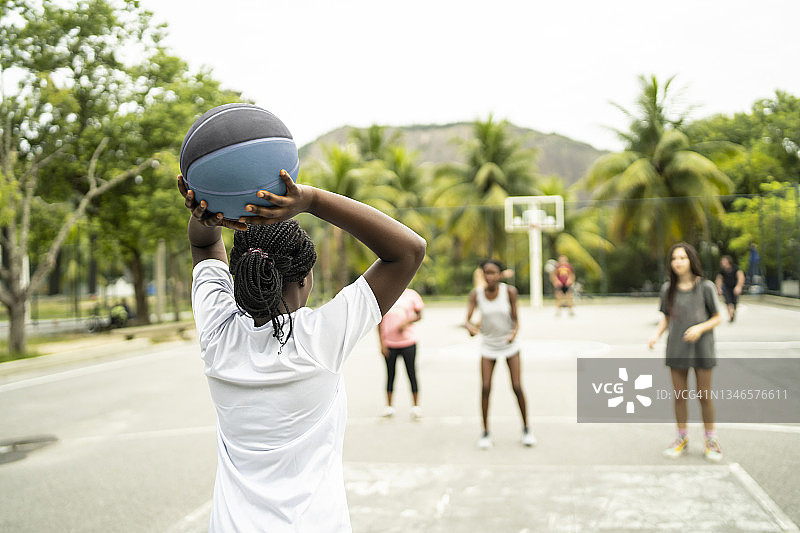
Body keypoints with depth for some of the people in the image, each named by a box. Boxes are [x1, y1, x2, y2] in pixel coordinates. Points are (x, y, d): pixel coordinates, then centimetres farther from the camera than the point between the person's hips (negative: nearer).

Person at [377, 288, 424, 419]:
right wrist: (382, 343, 1)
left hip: (408, 341, -1)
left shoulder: (411, 294, 2)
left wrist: (406, 322, -14)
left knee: (411, 373, 2)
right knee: (390, 374, 6)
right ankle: (388, 406, 18)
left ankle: (416, 406, 12)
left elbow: (418, 315, 6)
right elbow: (380, 322, 6)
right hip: (389, 343, 1)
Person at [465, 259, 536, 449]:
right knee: (485, 388, -6)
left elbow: (515, 319, -9)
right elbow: (467, 320, -15)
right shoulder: (476, 294, -10)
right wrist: (471, 327, -38)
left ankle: (526, 429, 17)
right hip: (488, 346, 1)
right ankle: (485, 432, 9)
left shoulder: (509, 291, -13)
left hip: (509, 345, -1)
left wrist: (514, 332, -30)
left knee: (517, 387, -4)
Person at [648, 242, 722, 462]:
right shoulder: (668, 289, 3)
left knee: (704, 396, 6)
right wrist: (656, 334, -8)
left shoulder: (706, 287, -6)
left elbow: (716, 318, -1)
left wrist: (700, 328, -19)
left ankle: (711, 440, 22)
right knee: (680, 395, 9)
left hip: (701, 348, -2)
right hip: (676, 349, 2)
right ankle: (682, 438, 24)